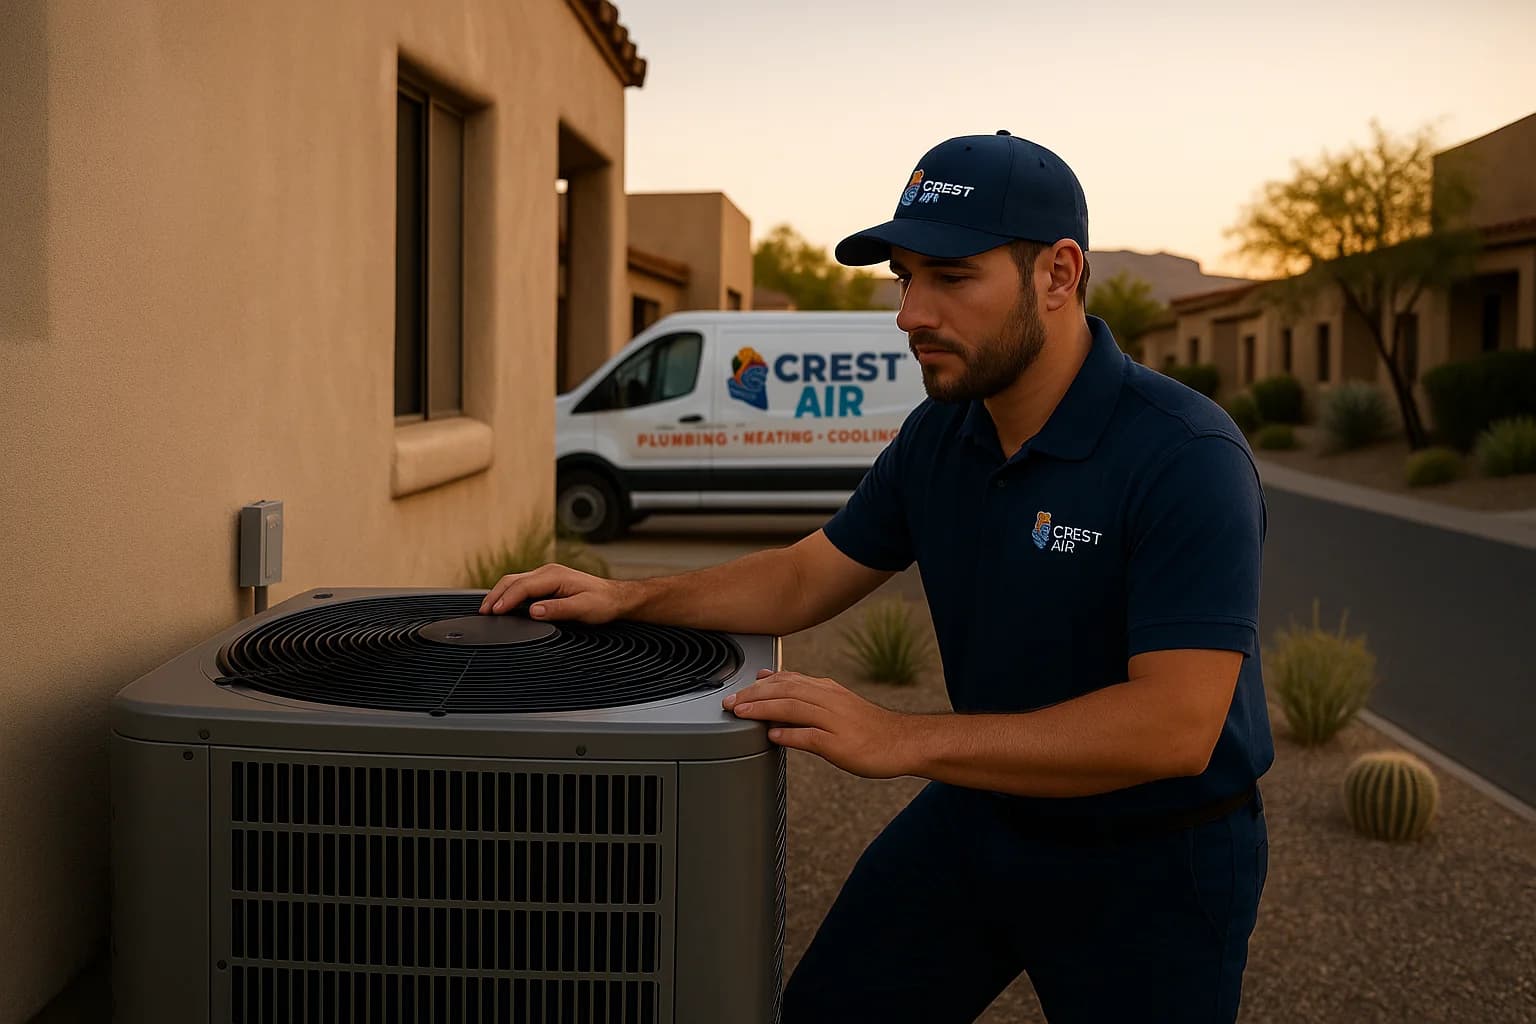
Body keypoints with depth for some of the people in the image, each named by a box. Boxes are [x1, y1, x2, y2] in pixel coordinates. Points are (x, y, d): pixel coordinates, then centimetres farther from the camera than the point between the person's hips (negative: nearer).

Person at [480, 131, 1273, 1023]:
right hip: (985, 810, 6)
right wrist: (627, 597, -6)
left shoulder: (1185, 458, -27)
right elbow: (806, 580, 7)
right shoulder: (940, 436, -4)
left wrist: (901, 740, -35)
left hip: (1152, 861, -6)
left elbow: (1175, 724, -34)